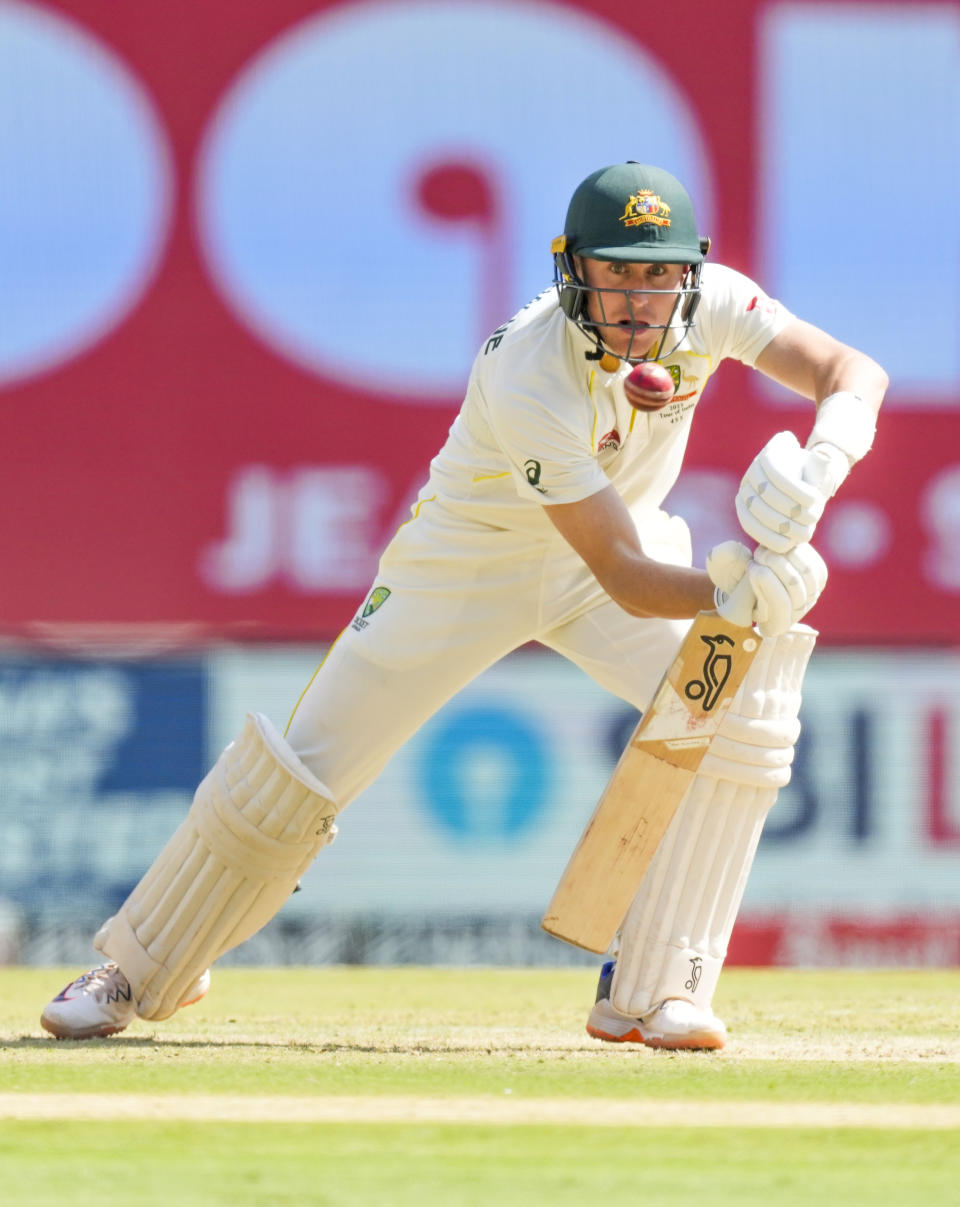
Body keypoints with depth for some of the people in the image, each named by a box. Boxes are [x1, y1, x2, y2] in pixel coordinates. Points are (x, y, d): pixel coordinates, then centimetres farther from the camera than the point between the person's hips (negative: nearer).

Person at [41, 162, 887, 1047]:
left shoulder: (709, 304, -23)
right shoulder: (527, 384, -37)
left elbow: (854, 373, -25)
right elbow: (623, 578, -38)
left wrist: (818, 465, -46)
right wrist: (734, 596, -56)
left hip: (625, 530, 4)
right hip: (471, 558, -4)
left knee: (742, 705, -20)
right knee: (304, 766, -4)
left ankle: (651, 993, -13)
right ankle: (146, 968, 20)